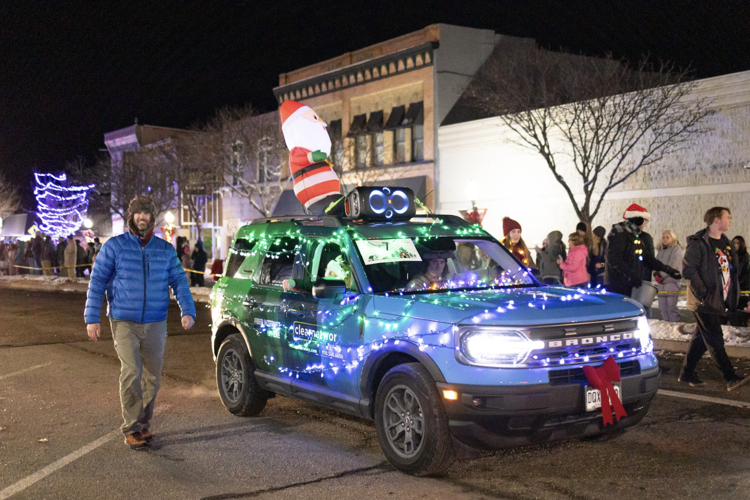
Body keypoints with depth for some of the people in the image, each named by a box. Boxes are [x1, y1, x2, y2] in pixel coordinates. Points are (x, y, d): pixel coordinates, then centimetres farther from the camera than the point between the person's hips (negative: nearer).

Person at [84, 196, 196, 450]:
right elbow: (97, 282, 0)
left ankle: (144, 423, 24)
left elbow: (179, 282, 6)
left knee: (152, 376, 8)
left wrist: (188, 311, -8)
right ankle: (131, 428, -3)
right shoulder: (114, 246, 0)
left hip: (155, 324, 3)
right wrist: (92, 317, -6)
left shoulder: (165, 249, 7)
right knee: (131, 372, -15)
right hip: (124, 323, -3)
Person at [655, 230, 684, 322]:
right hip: (661, 283, 7)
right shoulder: (660, 250, 18)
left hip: (672, 282, -7)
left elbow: (672, 265, -14)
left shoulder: (676, 249, -5)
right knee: (663, 307, 9)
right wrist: (656, 274, -4)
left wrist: (661, 275, -14)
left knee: (671, 307, -8)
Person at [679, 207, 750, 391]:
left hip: (718, 301, 9)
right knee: (715, 341, -4)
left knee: (701, 339, 12)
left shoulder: (724, 243, 14)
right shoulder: (699, 243, -13)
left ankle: (686, 374, 21)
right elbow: (688, 269, -21)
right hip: (705, 302, -9)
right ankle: (731, 378, -1)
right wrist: (703, 294, -22)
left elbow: (730, 270, 21)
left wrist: (732, 296, 11)